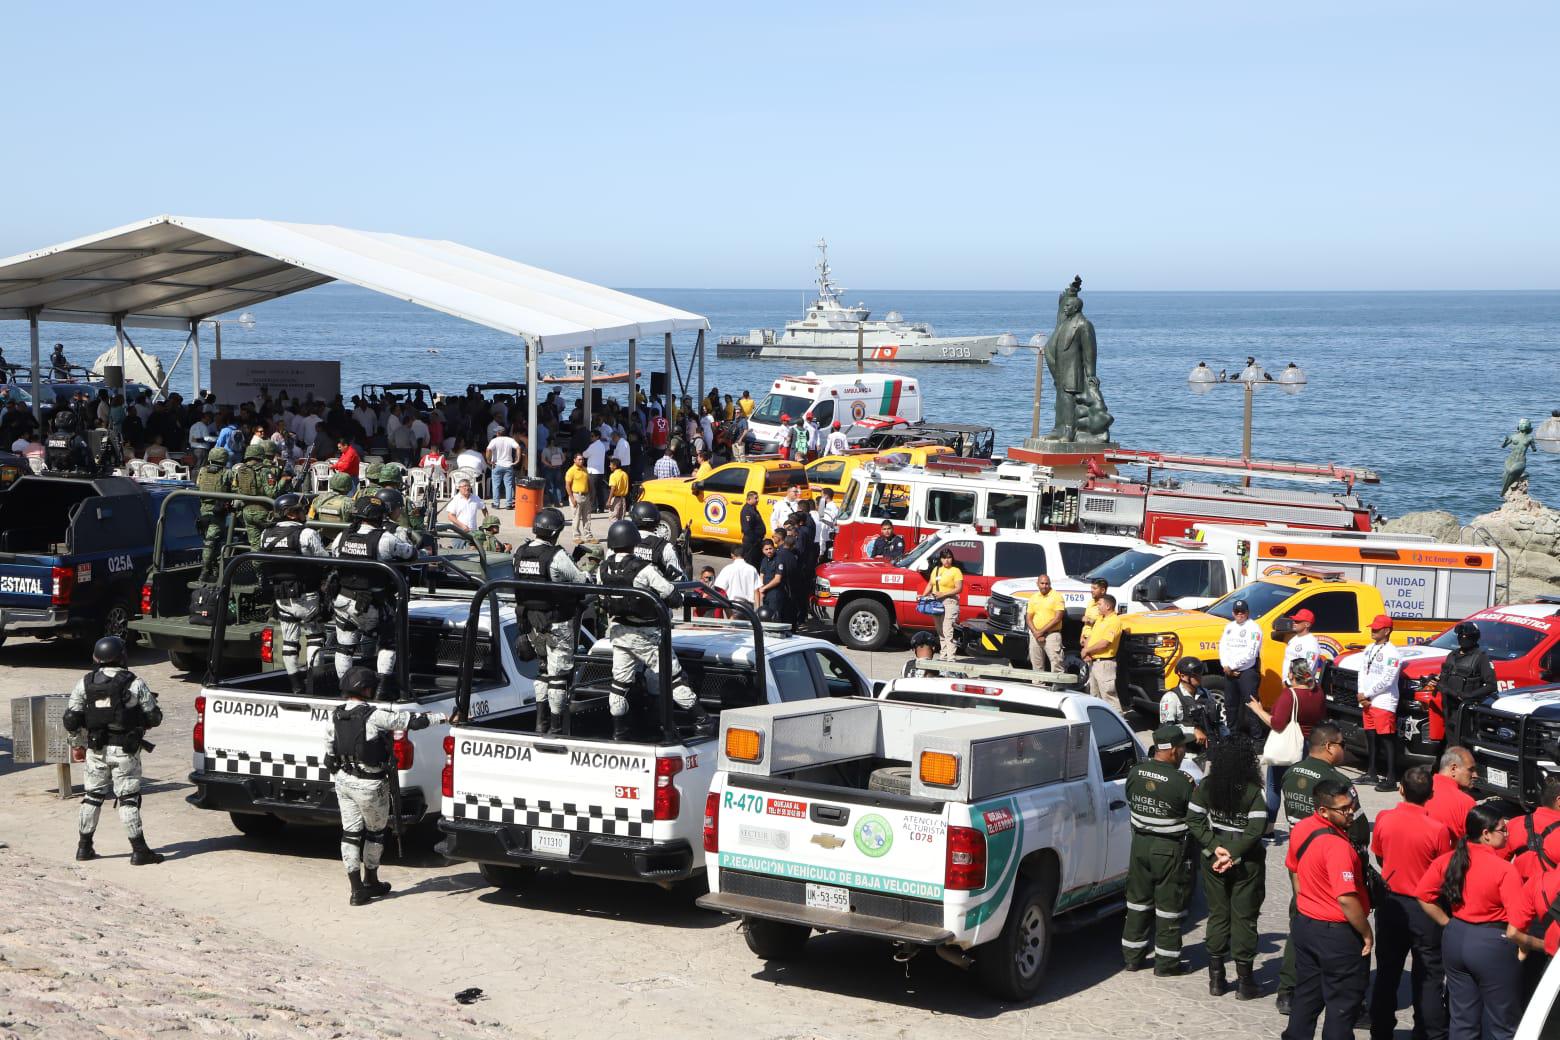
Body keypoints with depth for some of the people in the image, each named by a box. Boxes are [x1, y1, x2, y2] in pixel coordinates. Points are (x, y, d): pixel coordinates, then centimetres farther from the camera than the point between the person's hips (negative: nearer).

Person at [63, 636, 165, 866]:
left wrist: (80, 741, 16)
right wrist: (138, 721, 18)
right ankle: (139, 851, -2)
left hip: (96, 750, 3)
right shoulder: (135, 683, -8)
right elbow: (154, 718, -3)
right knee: (128, 800, 0)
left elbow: (71, 720, 1)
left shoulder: (84, 683, 1)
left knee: (92, 797, 16)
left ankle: (84, 847, 21)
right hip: (124, 751, -3)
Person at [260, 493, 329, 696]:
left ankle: (296, 686, 15)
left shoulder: (266, 535, 4)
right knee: (314, 637, 8)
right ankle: (310, 678, -2)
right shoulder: (307, 534, -14)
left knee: (289, 641, 12)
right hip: (305, 596, -5)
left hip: (280, 598, 5)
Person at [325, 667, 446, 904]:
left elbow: (329, 749, 10)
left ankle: (357, 889, 10)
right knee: (376, 832, 15)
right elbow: (410, 720, -17)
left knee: (350, 832, 10)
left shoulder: (336, 715, -1)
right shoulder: (374, 716, -21)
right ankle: (371, 882, 30)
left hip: (343, 781, 6)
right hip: (370, 786, -6)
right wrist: (442, 717, -5)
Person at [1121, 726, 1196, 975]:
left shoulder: (1135, 773, -4)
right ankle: (1166, 961, 12)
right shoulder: (1182, 782, -21)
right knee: (1169, 906, 6)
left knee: (1138, 899, 17)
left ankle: (1132, 956, 24)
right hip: (1170, 851, -5)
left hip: (1140, 844, 5)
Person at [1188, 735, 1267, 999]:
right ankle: (1244, 982, 9)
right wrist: (1232, 854, -15)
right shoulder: (1253, 791, -15)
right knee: (1244, 918, 5)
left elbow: (1194, 821, -6)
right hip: (1247, 864, -3)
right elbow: (1256, 830, -20)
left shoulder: (1205, 787, -5)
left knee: (1217, 915, 14)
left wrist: (1215, 848, -8)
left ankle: (1216, 978, 17)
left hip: (1213, 861, 3)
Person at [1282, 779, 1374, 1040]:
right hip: (1337, 933, -8)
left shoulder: (1301, 829, -1)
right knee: (1342, 1006, 7)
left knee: (1306, 998, 20)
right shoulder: (1337, 845, -27)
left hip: (1304, 925, 8)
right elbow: (1346, 899, -28)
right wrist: (1367, 933, -15)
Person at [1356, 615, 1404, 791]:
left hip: (1384, 703, -8)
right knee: (1371, 737, 14)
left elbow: (1386, 680, -16)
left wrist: (1366, 695, -11)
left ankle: (1391, 778, -10)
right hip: (1367, 702, 8)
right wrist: (1362, 695, -2)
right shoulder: (1369, 649, 15)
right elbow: (1362, 672, 12)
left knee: (1387, 739, -8)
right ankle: (1371, 773, 24)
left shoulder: (1392, 653, -10)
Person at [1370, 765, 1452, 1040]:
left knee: (1387, 973, 15)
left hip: (1390, 902, 3)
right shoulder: (1438, 829, -20)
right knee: (1428, 977, 8)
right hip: (1424, 907, -3)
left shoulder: (1383, 820, -10)